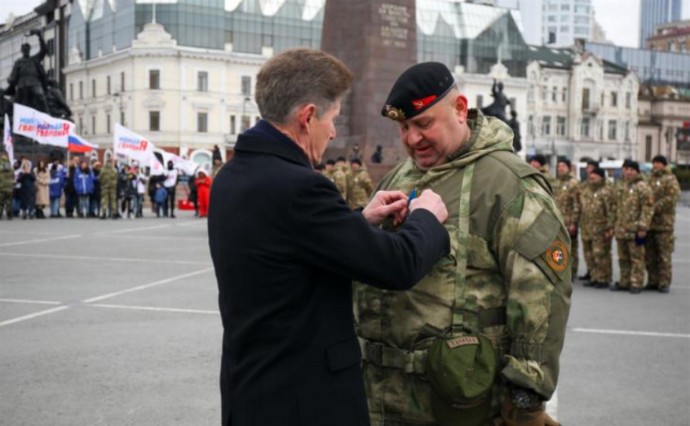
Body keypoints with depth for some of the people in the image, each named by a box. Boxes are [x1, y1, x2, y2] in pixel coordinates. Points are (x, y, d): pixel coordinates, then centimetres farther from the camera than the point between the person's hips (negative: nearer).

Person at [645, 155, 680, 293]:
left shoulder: (670, 180, -2)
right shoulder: (650, 180, 19)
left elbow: (670, 199, -14)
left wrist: (654, 208, -18)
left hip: (664, 224, -6)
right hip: (648, 223, 6)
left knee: (664, 255, -4)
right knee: (649, 255, 9)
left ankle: (664, 283, 1)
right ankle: (653, 281, 17)